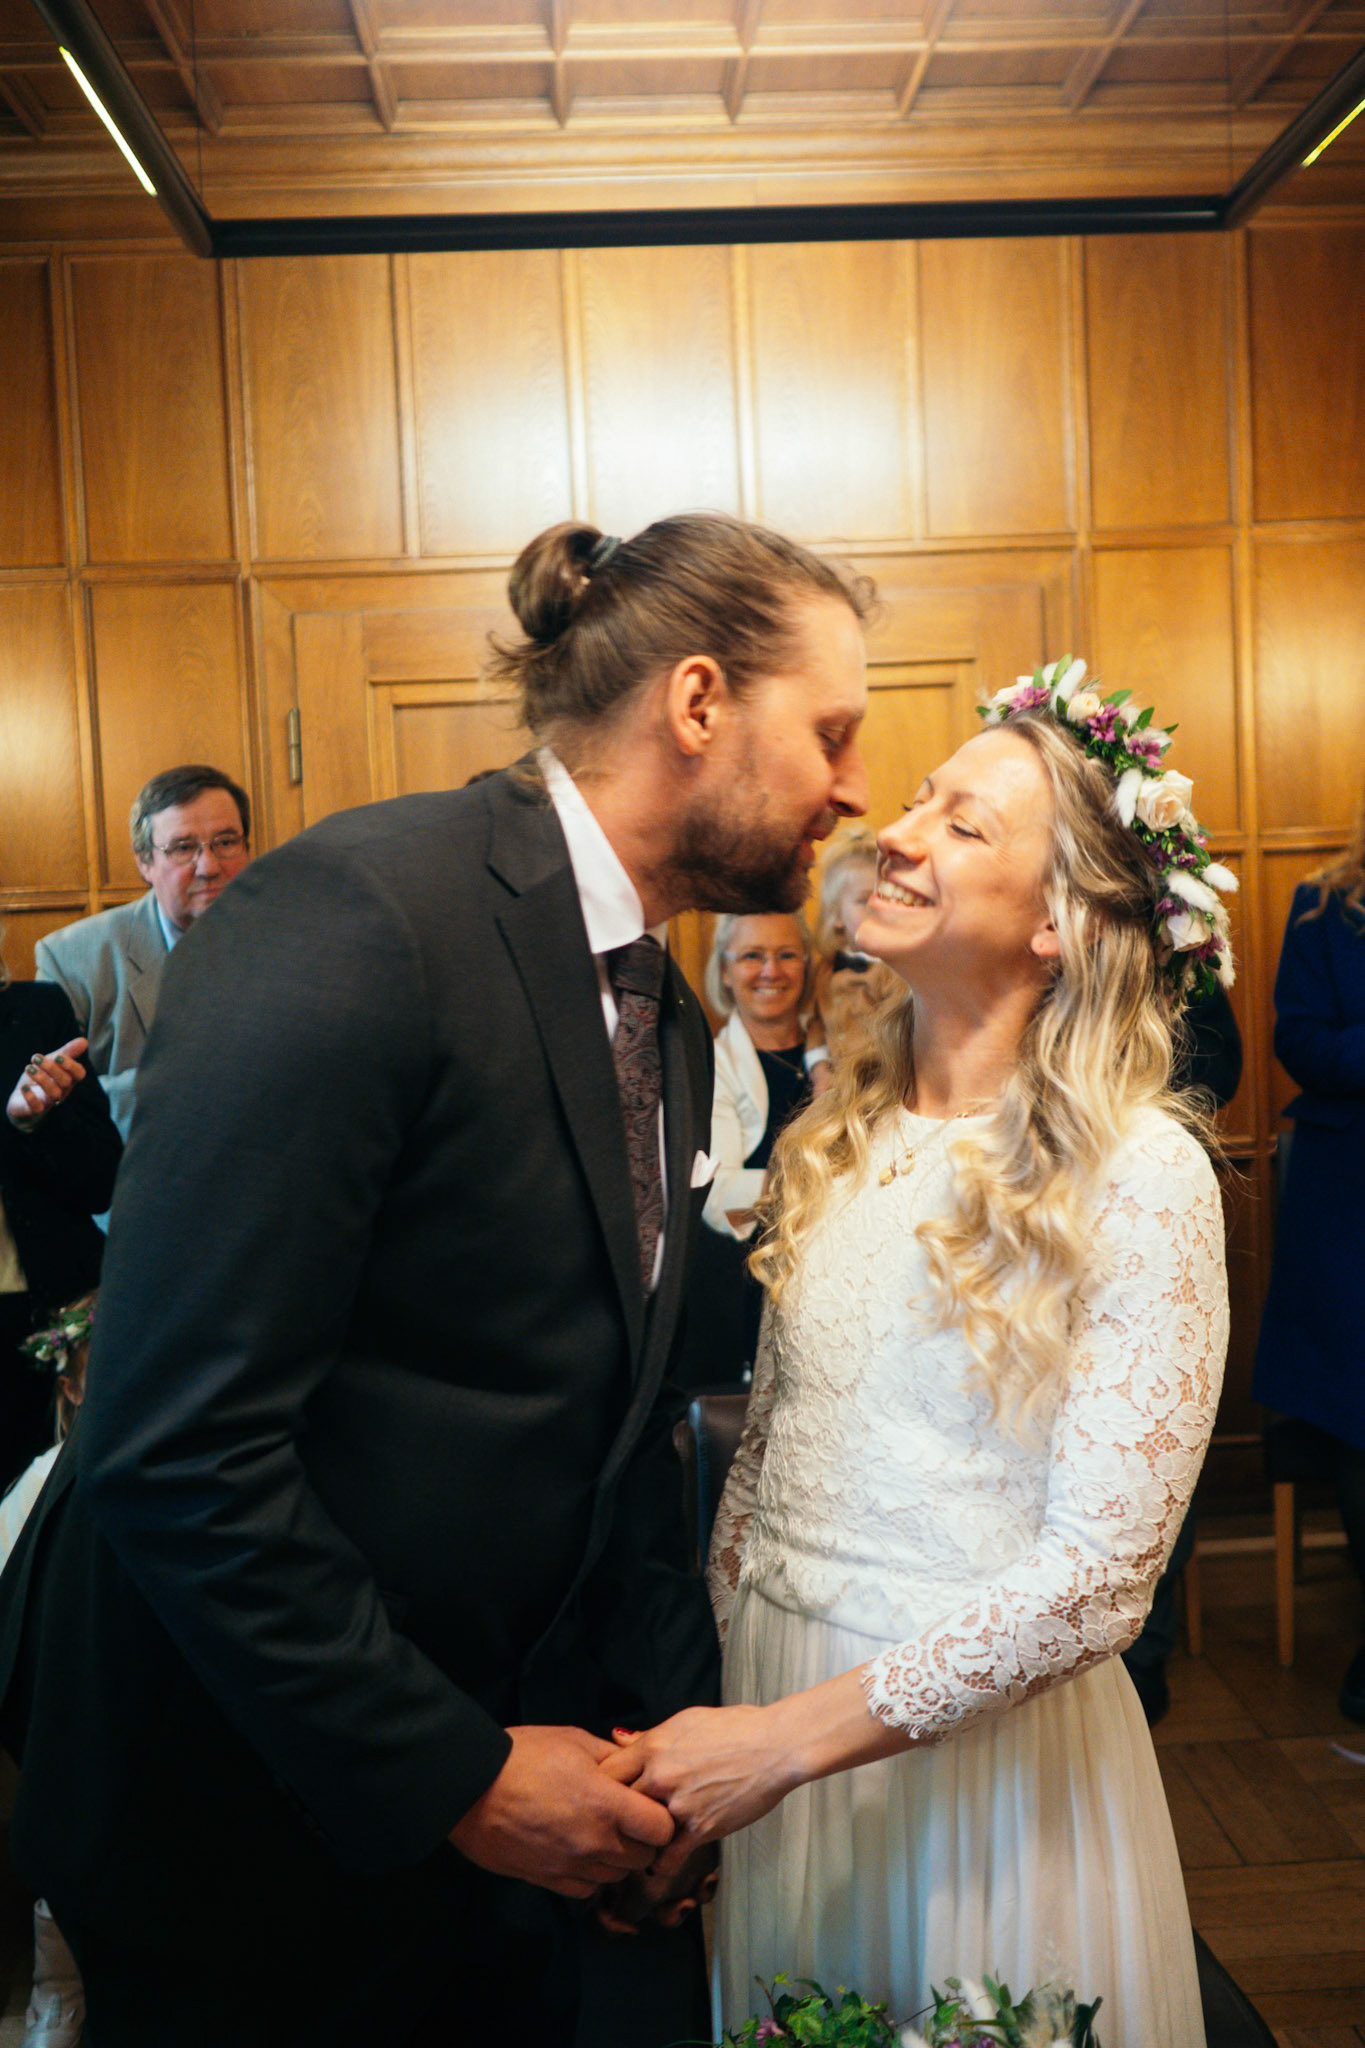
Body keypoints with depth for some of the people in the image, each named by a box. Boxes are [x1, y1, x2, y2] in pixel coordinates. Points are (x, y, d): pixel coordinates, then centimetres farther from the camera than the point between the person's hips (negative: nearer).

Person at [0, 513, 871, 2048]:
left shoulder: (671, 1023, 4)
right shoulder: (356, 914, -24)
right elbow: (177, 1449, -26)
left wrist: (675, 1709, 5)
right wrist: (453, 1777, -19)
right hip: (251, 1808, -7)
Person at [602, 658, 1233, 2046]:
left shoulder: (1139, 1177, -17)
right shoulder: (836, 1135, 0)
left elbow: (1100, 1568, -18)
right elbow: (765, 1444, 7)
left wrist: (792, 1737, -19)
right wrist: (710, 1694, 4)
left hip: (987, 1741, -5)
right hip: (764, 1701, 5)